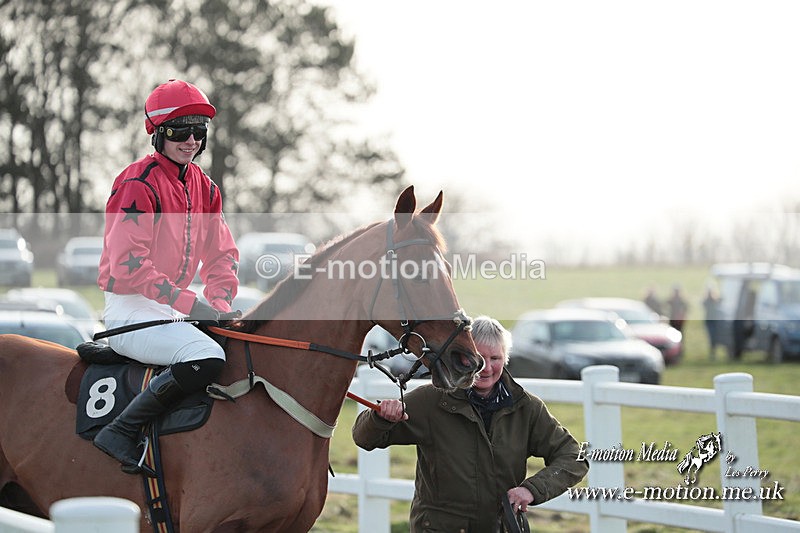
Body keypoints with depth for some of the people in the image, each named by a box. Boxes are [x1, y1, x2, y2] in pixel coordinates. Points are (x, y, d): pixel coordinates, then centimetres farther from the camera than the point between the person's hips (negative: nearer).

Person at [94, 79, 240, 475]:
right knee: (207, 357, -31)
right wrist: (190, 303, -22)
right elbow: (128, 265, -20)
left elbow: (221, 256, 15)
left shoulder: (205, 188, 13)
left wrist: (220, 304, -4)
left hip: (170, 311, 9)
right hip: (131, 311, -9)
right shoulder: (139, 184, -14)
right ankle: (120, 432, -22)